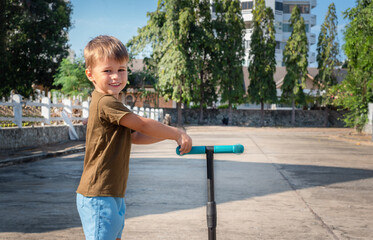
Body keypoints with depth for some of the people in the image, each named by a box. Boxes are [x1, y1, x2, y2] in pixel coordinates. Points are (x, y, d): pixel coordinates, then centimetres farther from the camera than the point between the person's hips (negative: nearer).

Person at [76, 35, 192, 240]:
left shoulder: (111, 104, 16)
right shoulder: (106, 102, -17)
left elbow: (135, 136, 18)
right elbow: (142, 125, -16)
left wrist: (168, 135, 6)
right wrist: (177, 134, -6)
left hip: (113, 196, 11)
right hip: (98, 196, -11)